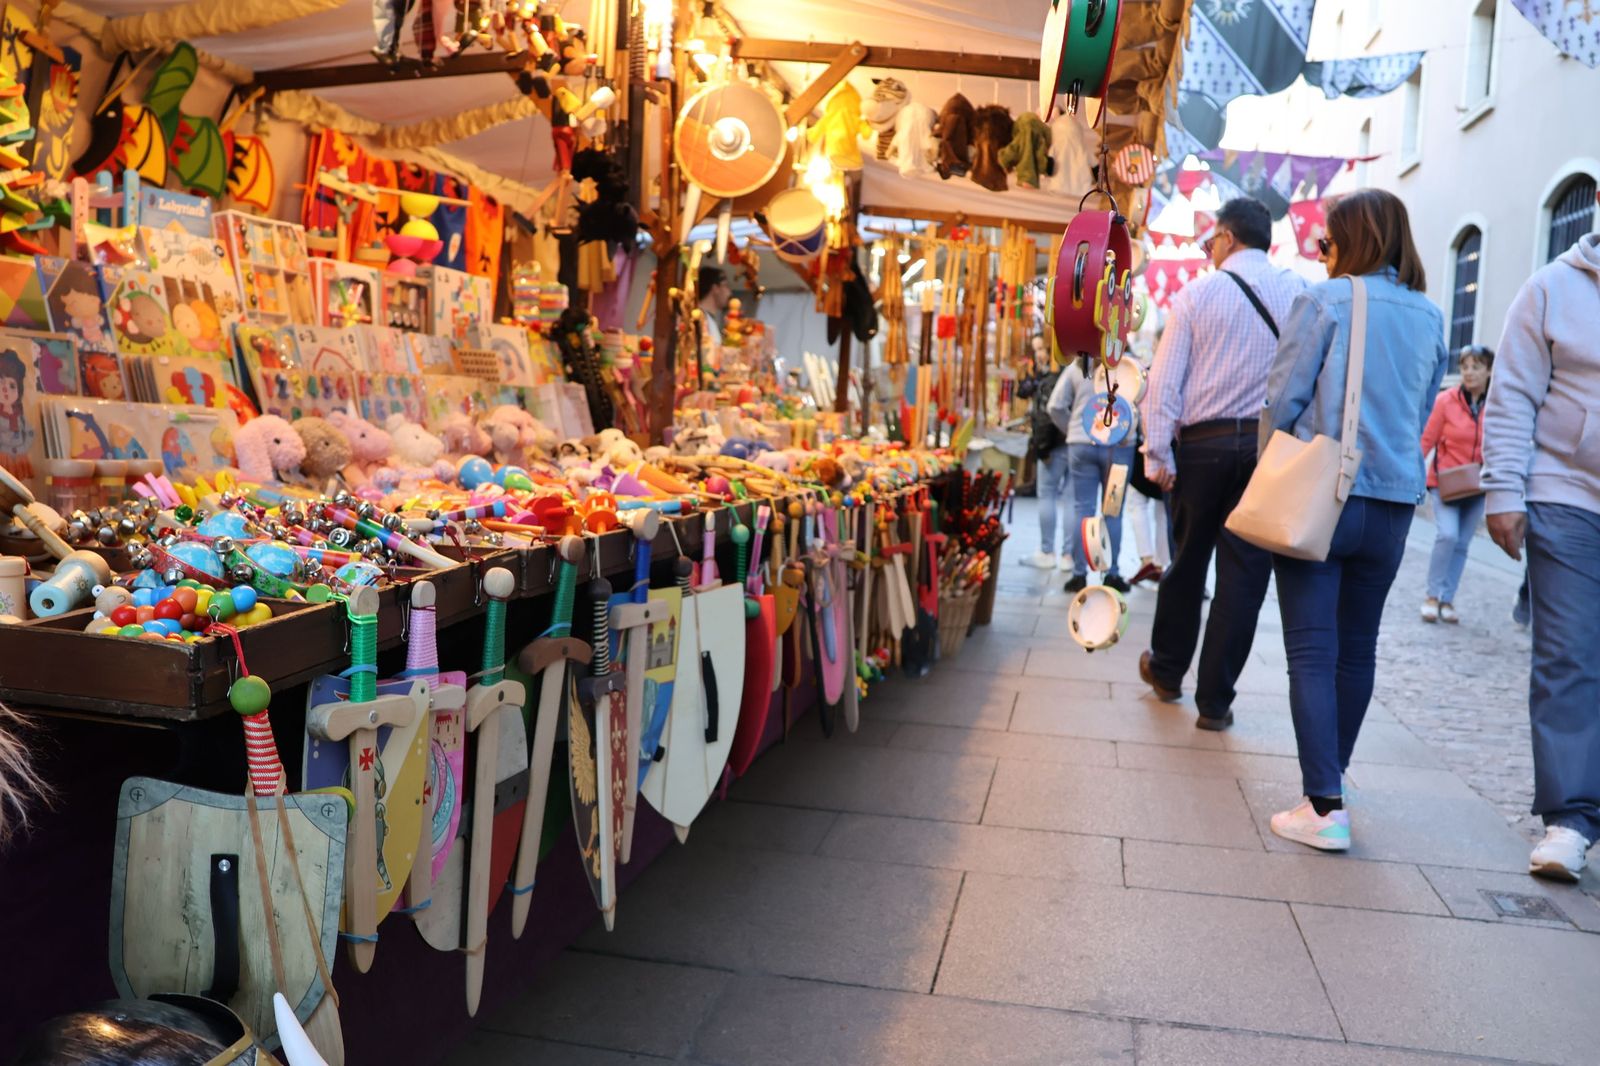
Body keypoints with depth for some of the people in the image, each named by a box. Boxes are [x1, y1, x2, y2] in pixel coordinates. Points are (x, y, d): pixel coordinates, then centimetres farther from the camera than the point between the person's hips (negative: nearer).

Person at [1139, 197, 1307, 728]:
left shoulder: (1197, 293, 1)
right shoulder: (1300, 293, 2)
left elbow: (1164, 380, -4)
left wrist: (1159, 454, -2)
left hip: (1202, 445, 0)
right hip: (1270, 445, 0)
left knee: (1186, 562, 15)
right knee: (1244, 574, 4)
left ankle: (1166, 669, 32)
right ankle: (1215, 700, 9)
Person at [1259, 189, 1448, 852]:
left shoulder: (1325, 300, -6)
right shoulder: (1430, 318, 9)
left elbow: (1282, 401, -6)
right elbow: (1422, 415, 15)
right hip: (1393, 503, 5)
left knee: (1312, 651, -3)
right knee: (1357, 646, 16)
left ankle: (1325, 807, -7)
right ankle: (1333, 772, 31)